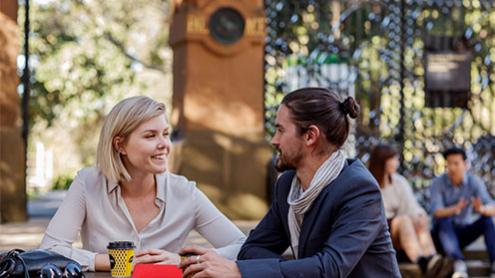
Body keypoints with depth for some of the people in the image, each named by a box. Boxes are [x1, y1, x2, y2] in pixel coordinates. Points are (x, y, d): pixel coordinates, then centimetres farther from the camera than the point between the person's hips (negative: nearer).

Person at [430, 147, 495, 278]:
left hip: (465, 232, 2)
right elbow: (436, 212, -27)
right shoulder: (438, 183, -13)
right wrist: (455, 209, -50)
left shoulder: (475, 182, -9)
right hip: (444, 232, -2)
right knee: (444, 220, -34)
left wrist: (482, 208, -48)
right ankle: (459, 266, -54)